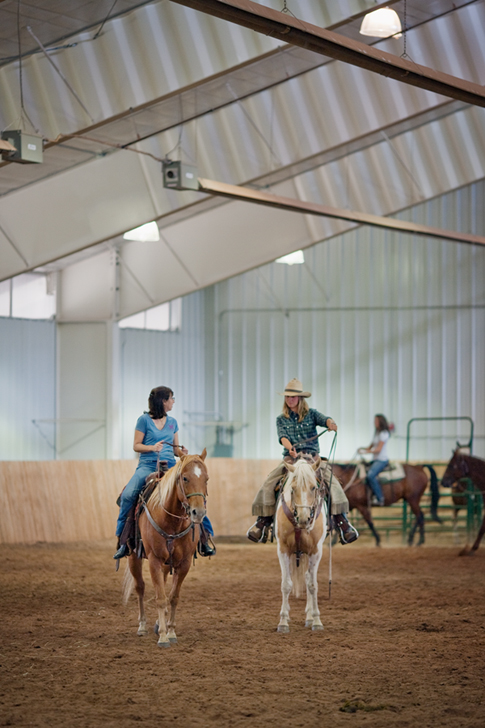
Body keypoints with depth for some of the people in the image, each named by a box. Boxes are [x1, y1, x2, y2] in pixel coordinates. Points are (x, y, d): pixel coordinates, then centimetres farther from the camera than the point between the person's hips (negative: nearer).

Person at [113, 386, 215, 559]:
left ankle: (205, 537, -8)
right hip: (147, 465, -3)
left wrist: (183, 452, -4)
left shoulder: (172, 422, 16)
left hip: (170, 465, 4)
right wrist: (152, 448, -17)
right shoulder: (144, 420, 2)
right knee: (128, 495, -27)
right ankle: (123, 540, -18)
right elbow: (136, 446, 1)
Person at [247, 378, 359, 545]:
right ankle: (263, 521, -7)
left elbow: (324, 419, -12)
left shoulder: (311, 414, 7)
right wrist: (290, 448, -29)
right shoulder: (281, 419, 10)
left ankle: (341, 521, -21)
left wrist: (330, 423, -38)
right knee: (268, 484, -17)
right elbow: (282, 436, -6)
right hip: (290, 458, 1)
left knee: (332, 482, -23)